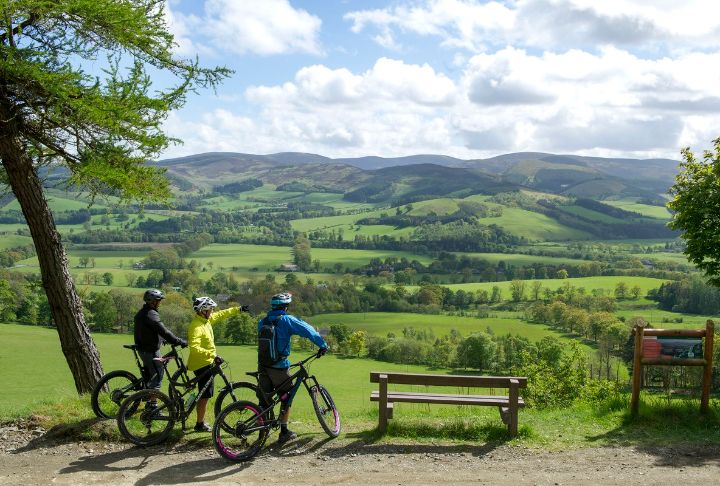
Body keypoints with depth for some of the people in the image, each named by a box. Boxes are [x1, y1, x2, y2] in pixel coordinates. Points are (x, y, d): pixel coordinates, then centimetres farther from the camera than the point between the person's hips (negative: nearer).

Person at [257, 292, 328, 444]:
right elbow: (308, 330, -13)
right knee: (286, 397, 10)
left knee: (265, 398, 12)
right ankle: (284, 432, 12)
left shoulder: (262, 322, 7)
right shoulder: (286, 320, -9)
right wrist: (323, 345, -5)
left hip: (263, 366, 5)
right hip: (279, 367, -5)